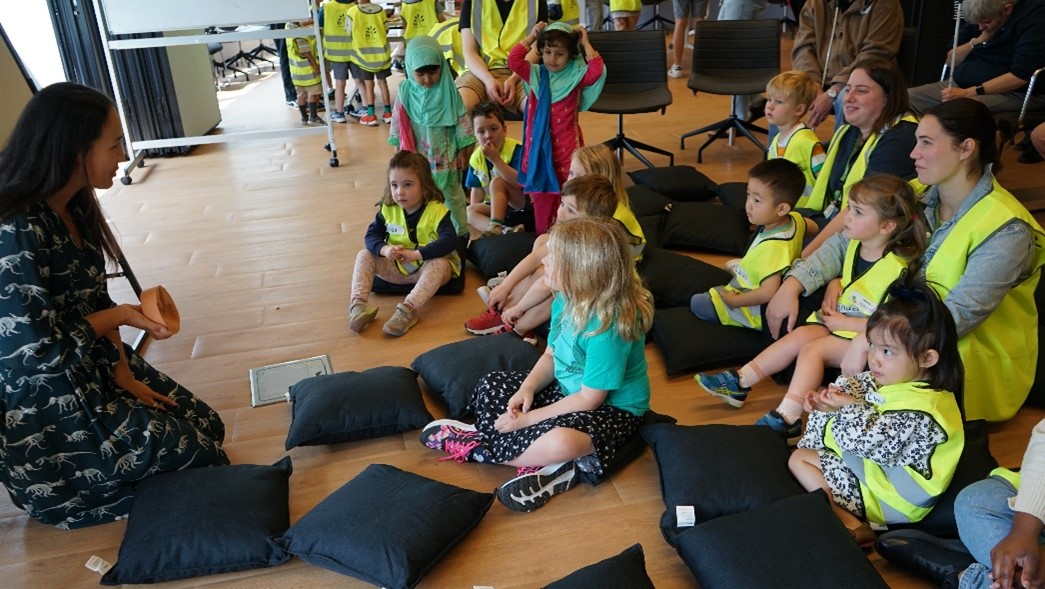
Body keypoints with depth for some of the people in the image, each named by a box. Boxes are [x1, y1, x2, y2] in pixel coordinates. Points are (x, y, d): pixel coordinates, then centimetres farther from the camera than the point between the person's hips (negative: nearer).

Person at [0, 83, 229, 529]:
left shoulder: (74, 206, -2)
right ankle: (56, 493, 16)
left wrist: (124, 375, -1)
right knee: (193, 452, -5)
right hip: (42, 401, -8)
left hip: (93, 368, 9)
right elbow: (38, 352, -27)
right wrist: (121, 316, -15)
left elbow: (95, 302, 5)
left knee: (207, 427, 7)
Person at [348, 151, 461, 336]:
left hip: (429, 265, -5)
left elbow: (449, 241, -29)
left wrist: (416, 254, -36)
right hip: (397, 267, 5)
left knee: (440, 264, -37)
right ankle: (359, 304, -28)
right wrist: (385, 249, -27)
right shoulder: (388, 210, -3)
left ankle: (408, 310, -51)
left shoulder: (437, 211, -17)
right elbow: (372, 235, -4)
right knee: (364, 255, -9)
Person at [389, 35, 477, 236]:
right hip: (418, 157, 1)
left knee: (452, 196, 13)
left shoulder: (448, 90, -12)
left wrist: (462, 151, -4)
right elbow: (399, 125, 1)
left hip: (446, 157, -1)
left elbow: (462, 121, -6)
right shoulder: (406, 92, -7)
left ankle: (461, 233, 25)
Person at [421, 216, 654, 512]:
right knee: (491, 385, 5)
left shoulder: (609, 326, -31)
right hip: (565, 390, 9)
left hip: (610, 409, -9)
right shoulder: (566, 302, -6)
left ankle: (479, 445, -14)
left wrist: (528, 418, -22)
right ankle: (542, 464, -14)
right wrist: (527, 388, -13)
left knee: (561, 441, -39)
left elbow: (590, 399, -27)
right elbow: (550, 356, 6)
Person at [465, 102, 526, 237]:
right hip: (497, 205, 6)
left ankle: (495, 226, -38)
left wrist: (496, 159, -34)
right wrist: (474, 214, -7)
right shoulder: (476, 158, -2)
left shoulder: (515, 149, -18)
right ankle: (502, 230, -38)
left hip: (523, 202, -6)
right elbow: (477, 190, 5)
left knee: (497, 181, -26)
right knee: (469, 211, -16)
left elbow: (521, 182, -32)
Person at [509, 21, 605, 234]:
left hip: (567, 145, -3)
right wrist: (531, 36, -3)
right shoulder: (535, 74, 5)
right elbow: (513, 60, -5)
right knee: (541, 192, 10)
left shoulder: (576, 76, -3)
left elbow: (597, 71, -20)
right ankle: (543, 234, 22)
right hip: (539, 145, 3)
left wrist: (585, 43, -13)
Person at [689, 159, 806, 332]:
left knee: (698, 304, -4)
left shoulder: (772, 247, -36)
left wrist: (733, 300, -26)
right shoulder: (795, 219, -9)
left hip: (755, 312, -9)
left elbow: (768, 293, -42)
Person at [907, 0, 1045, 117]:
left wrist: (968, 93, -23)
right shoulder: (981, 14, 9)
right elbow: (951, 60, 14)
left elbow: (1021, 76, -20)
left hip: (1008, 91, -7)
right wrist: (976, 41, -5)